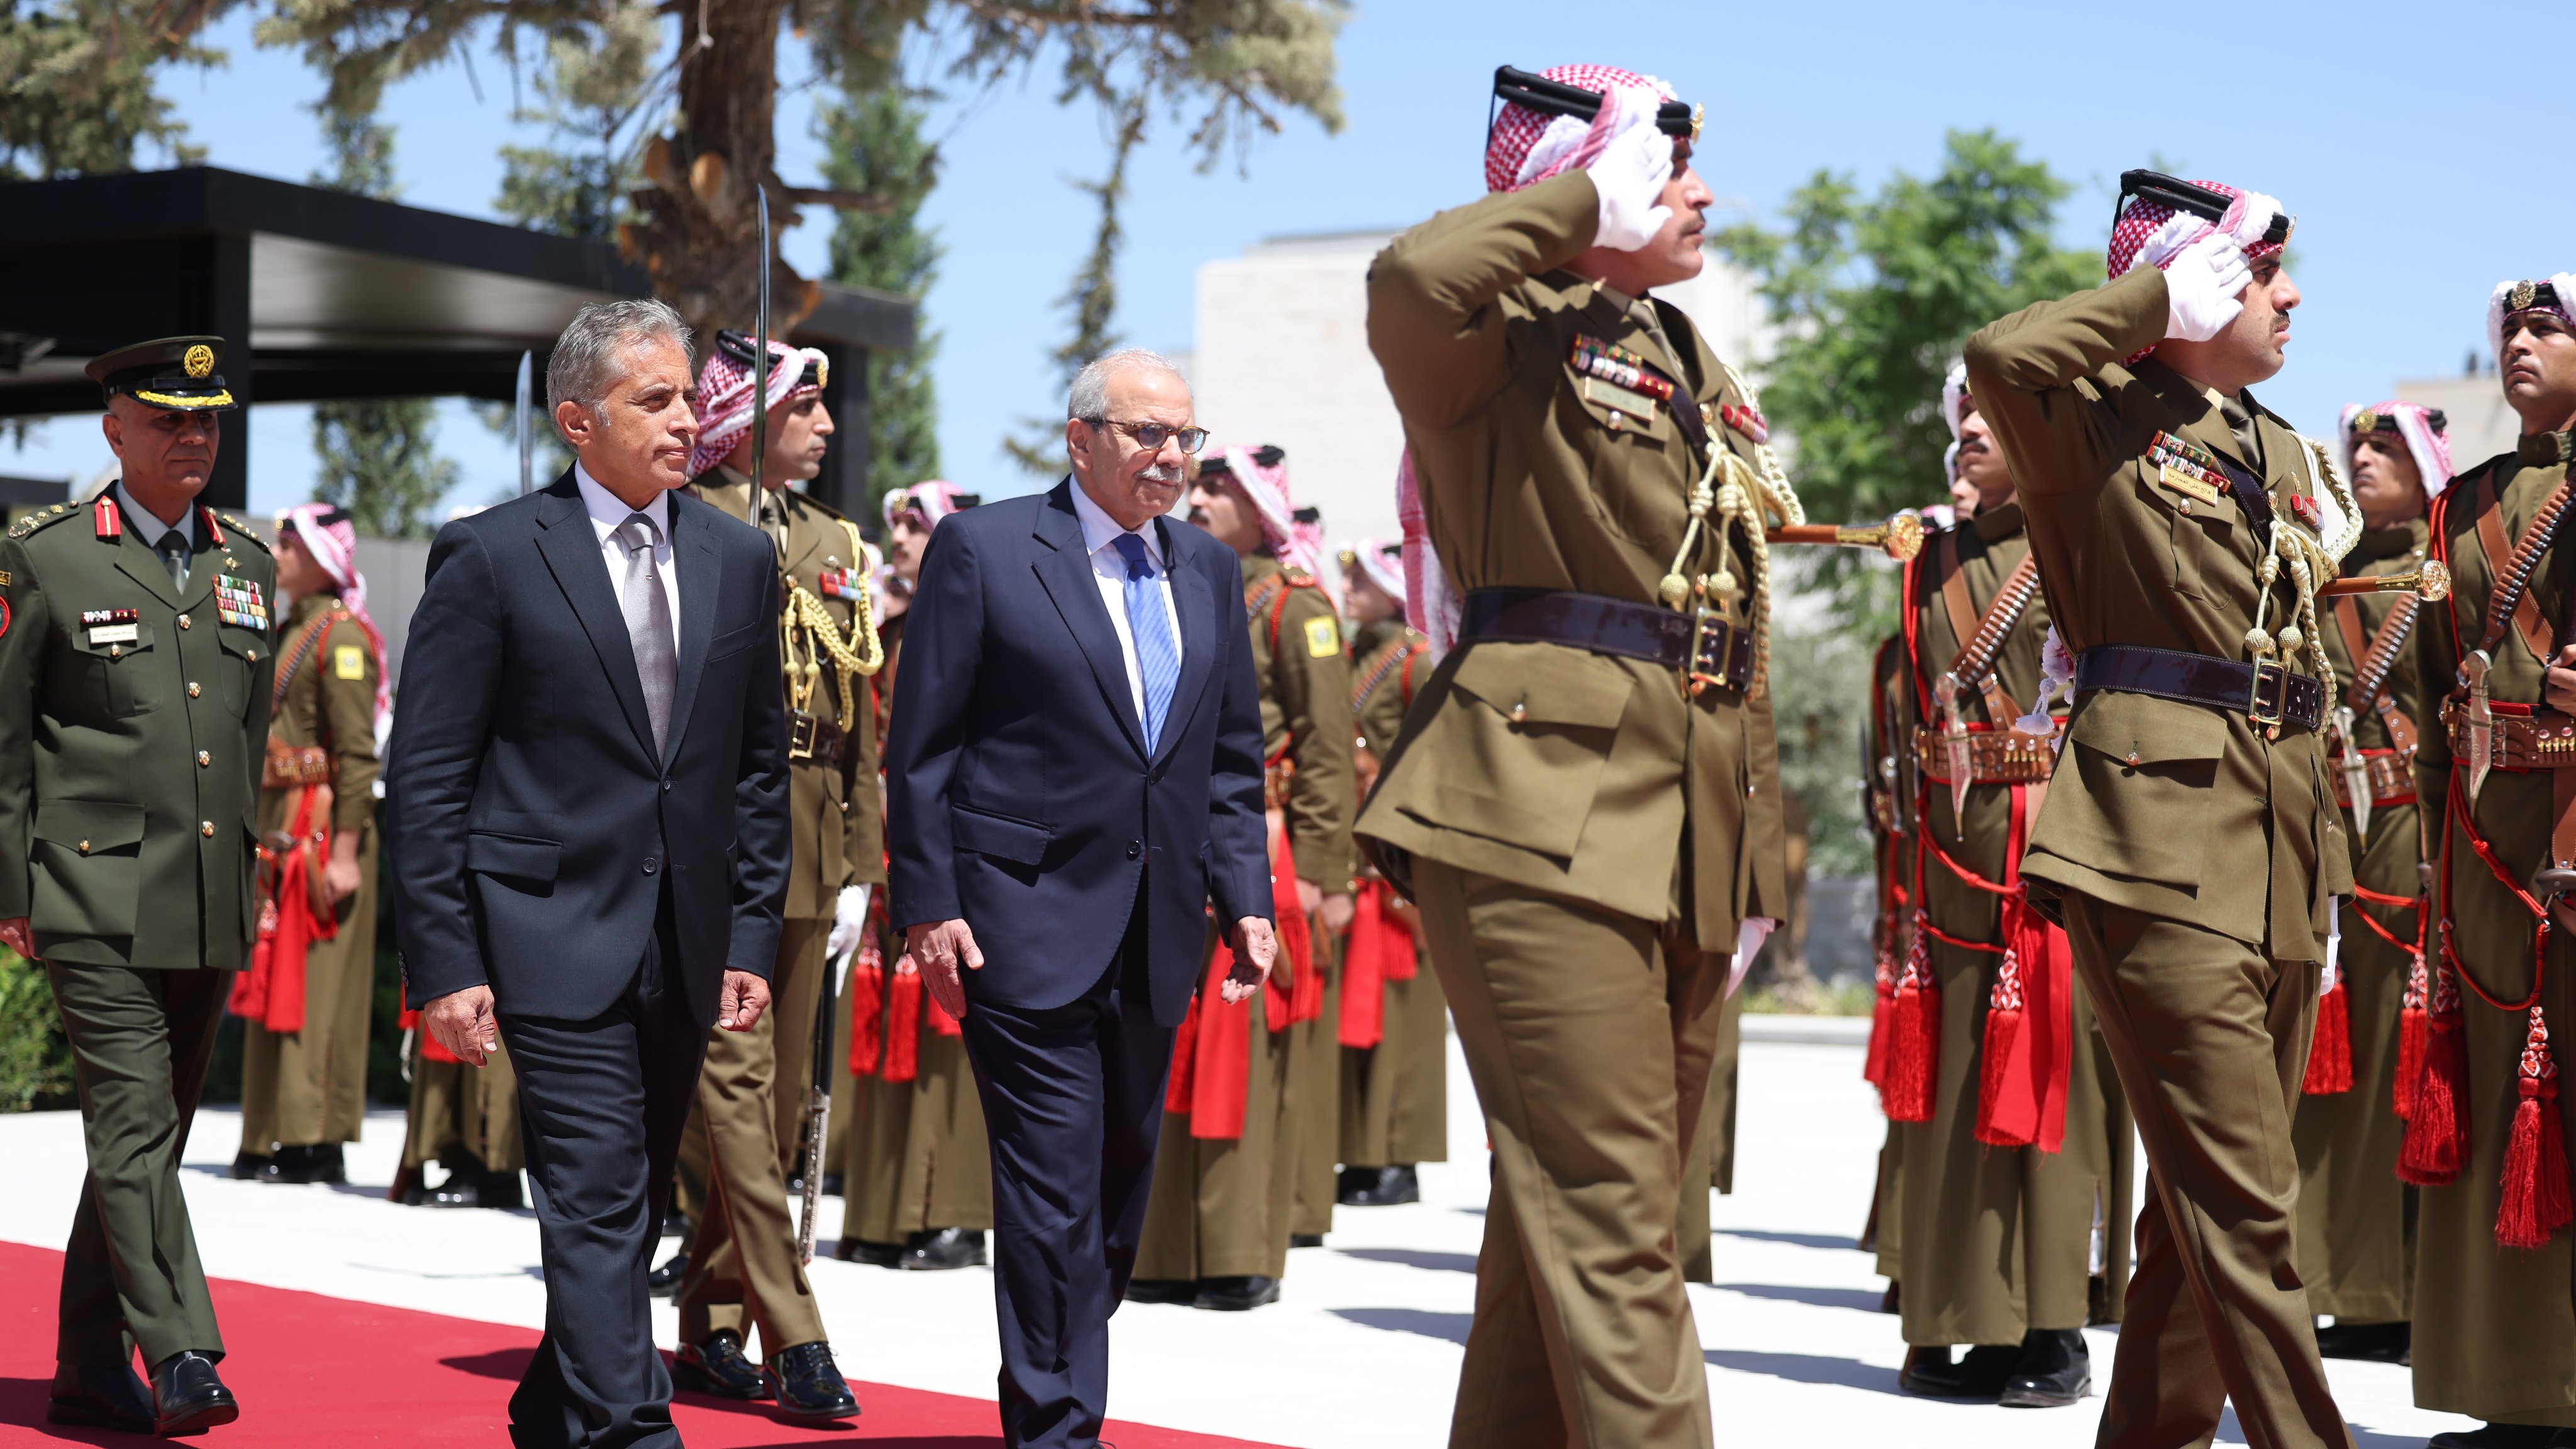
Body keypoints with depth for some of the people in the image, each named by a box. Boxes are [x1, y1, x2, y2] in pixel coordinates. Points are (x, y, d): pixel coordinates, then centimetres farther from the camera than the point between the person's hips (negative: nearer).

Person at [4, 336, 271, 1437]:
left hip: (213, 909, 6)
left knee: (152, 1136, 10)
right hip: (97, 899, -6)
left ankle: (92, 1367, 20)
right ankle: (180, 1359, -16)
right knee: (133, 1123, -13)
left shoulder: (247, 564, 14)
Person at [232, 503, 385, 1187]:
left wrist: (345, 851, -21)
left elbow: (356, 752, -17)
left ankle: (319, 1143, -4)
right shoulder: (290, 632, 17)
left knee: (317, 984, -7)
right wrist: (258, 834, 19)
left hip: (324, 827, -9)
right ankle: (279, 1137, 16)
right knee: (275, 979, 10)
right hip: (279, 824, 9)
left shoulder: (342, 636, -12)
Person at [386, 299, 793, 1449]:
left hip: (685, 944, 5)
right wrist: (443, 962, -10)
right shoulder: (489, 557, -5)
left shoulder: (740, 559, 10)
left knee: (629, 1209, 13)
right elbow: (426, 779, -5)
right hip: (554, 933, -5)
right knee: (599, 1203, -11)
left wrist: (754, 935, 7)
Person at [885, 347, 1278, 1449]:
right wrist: (927, 903, -9)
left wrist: (1245, 899, 6)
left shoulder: (1211, 572, 13)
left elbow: (1233, 759, 17)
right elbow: (922, 747, -4)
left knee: (1120, 1192, 13)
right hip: (1027, 923, -6)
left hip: (1157, 936, 6)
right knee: (1055, 1194, -8)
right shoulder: (983, 550, -3)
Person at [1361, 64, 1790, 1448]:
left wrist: (1755, 853, 19)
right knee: (1609, 1219, -11)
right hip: (1543, 813, -8)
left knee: (1568, 1214, 14)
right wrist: (1591, 205, -14)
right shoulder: (1514, 338, -4)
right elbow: (1413, 278, -30)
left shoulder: (1696, 370, 21)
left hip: (1687, 837, 9)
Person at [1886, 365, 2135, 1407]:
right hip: (1952, 847, 6)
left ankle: (2054, 1331, 1)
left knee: (2048, 1070, -5)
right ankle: (1967, 1326, 12)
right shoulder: (1934, 566, 16)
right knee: (1952, 1076, 5)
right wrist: (1918, 831, 10)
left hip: (2052, 841, -5)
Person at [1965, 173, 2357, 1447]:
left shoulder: (2287, 455, 20)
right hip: (2162, 835, -8)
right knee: (2242, 1198, -11)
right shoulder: (2100, 419, -2)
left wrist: (2323, 851, 20)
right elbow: (2003, 355, -26)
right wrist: (2160, 295, -11)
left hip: (2284, 846, 8)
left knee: (2207, 1196, 14)